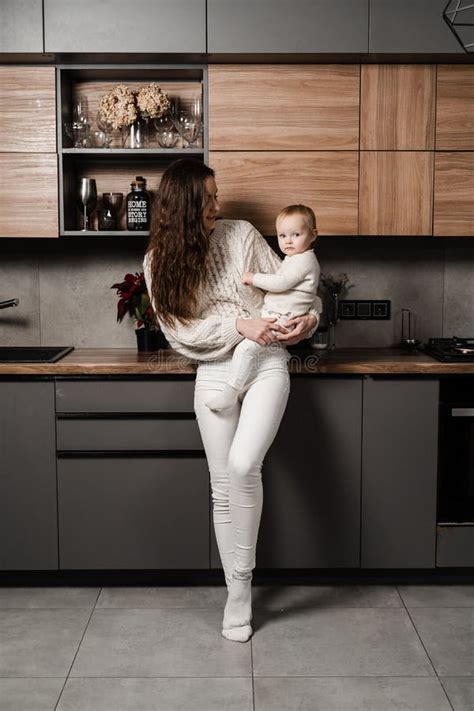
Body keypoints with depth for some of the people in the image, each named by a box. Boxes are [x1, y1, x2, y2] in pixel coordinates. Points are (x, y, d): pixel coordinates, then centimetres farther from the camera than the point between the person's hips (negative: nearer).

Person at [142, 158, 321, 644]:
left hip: (266, 365, -1)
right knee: (223, 489, 4)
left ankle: (241, 577, -6)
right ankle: (236, 591, 19)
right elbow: (181, 330, -5)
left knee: (242, 465, -24)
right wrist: (239, 324, -16)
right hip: (214, 374, 2)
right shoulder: (159, 262, 1)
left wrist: (308, 318, -11)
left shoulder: (241, 235, 1)